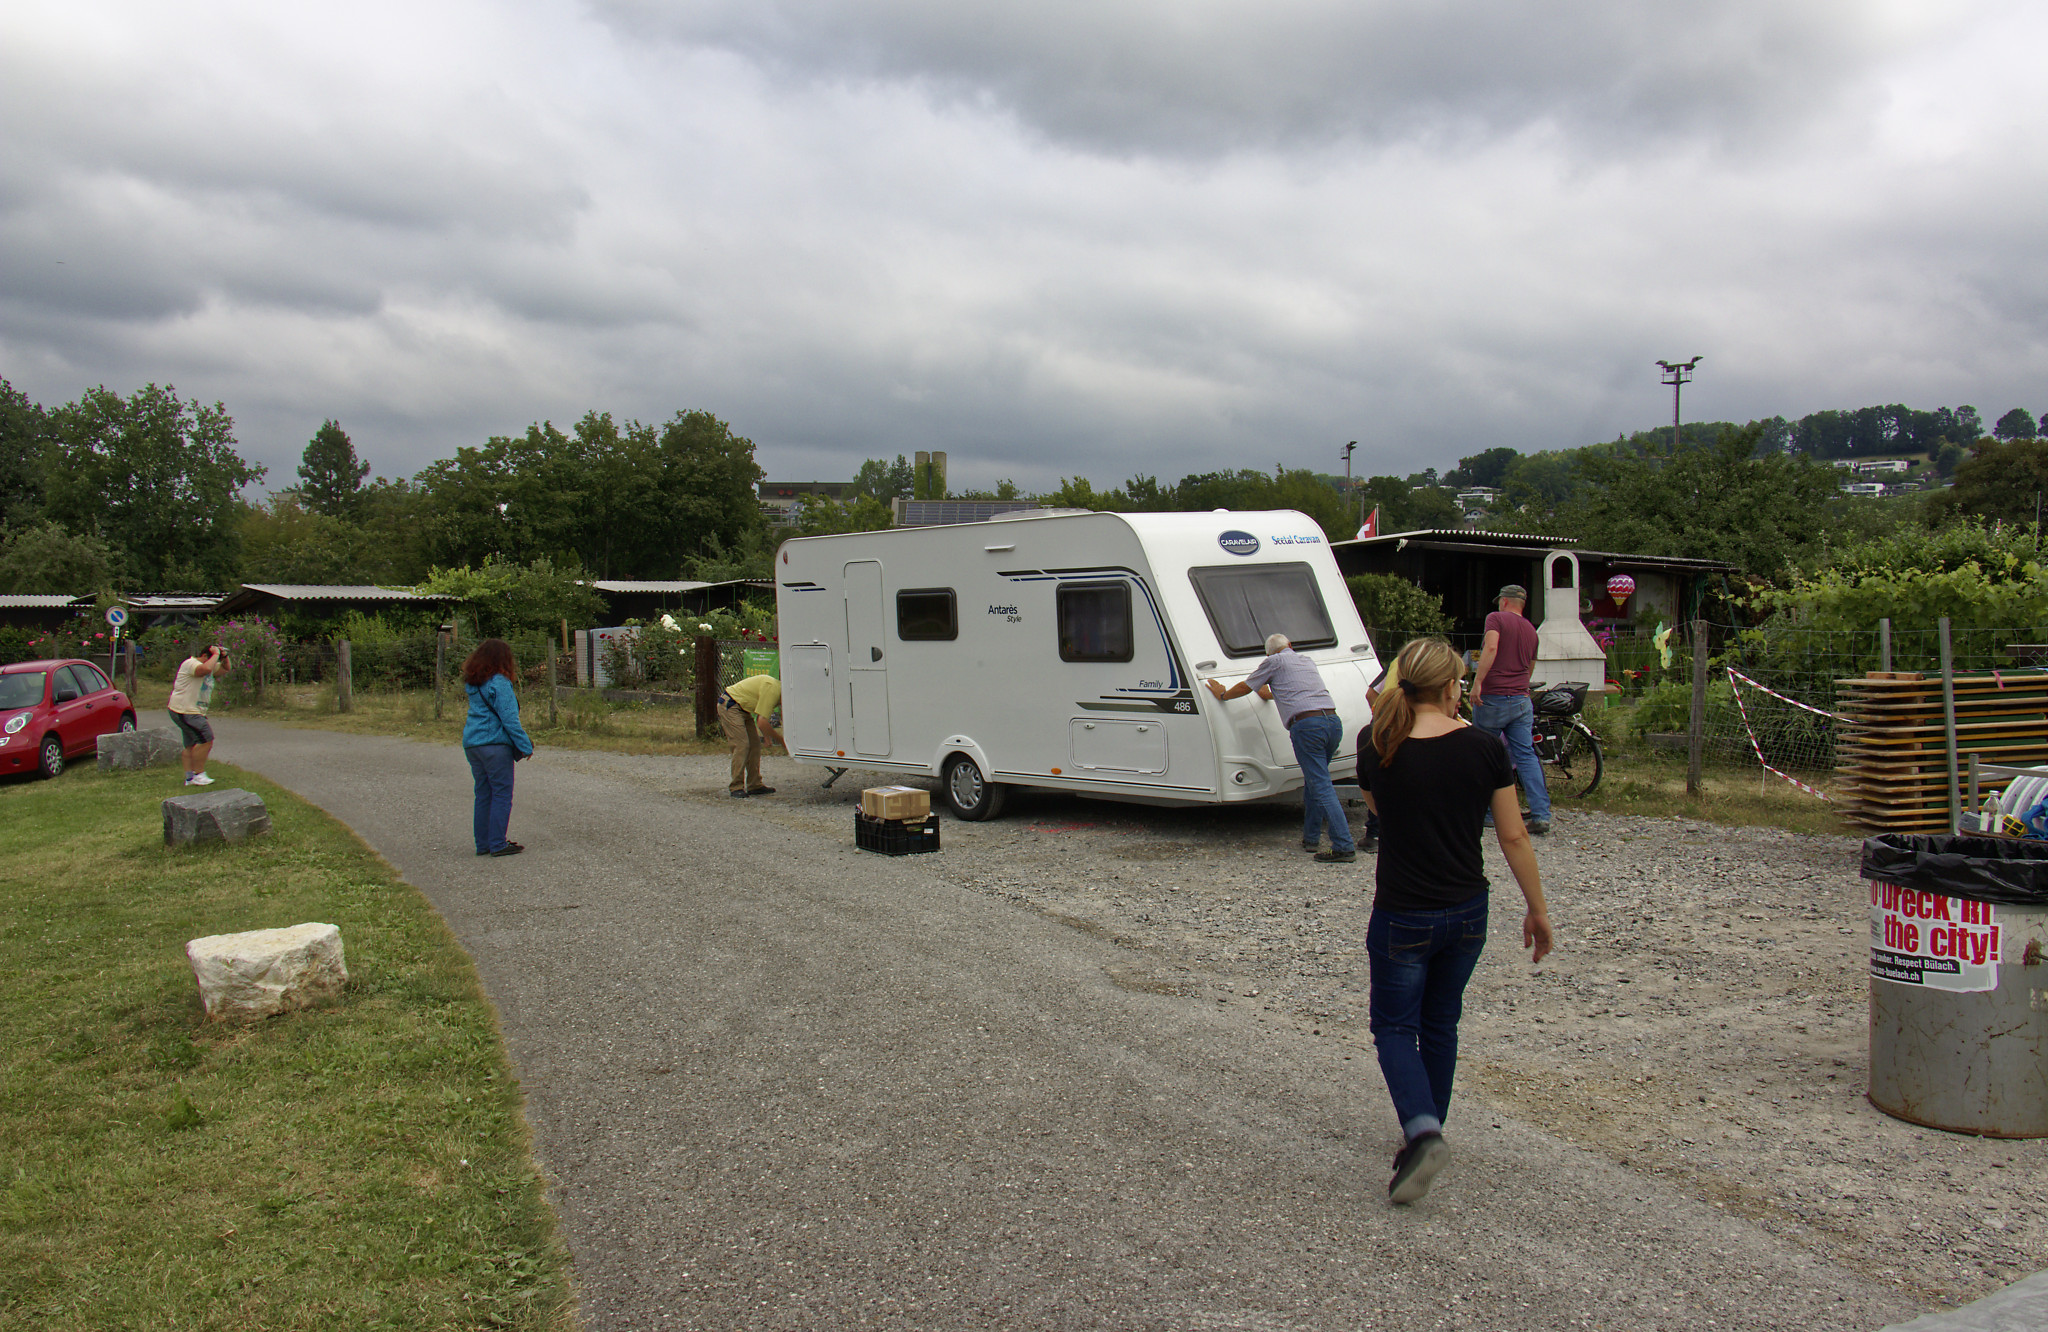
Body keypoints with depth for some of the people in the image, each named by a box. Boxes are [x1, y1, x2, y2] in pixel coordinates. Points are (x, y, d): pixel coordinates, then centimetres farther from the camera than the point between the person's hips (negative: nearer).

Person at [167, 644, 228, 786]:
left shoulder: (209, 664, 14)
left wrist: (224, 656, 5)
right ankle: (198, 774, -10)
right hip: (185, 711, -11)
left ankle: (189, 777, 17)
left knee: (192, 745, 13)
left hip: (193, 712, 11)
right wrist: (216, 655, -24)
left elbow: (226, 668, 24)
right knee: (206, 740, -15)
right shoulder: (190, 664, -16)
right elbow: (206, 669, -37)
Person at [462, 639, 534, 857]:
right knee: (502, 794, -2)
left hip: (471, 743, 8)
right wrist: (525, 746, -10)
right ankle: (497, 844, -3)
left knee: (483, 794, 13)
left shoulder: (472, 684, 12)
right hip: (495, 743, -8)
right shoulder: (499, 683, -12)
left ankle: (483, 843, 16)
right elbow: (509, 719, -14)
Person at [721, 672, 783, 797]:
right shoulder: (772, 690, -24)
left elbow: (760, 719, 19)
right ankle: (736, 787, -12)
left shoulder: (777, 688, 8)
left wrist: (767, 736, 12)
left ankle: (754, 785, 10)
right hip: (729, 706, -11)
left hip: (743, 709, 11)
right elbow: (761, 722, -27)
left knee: (755, 744, 6)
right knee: (741, 745, -16)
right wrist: (779, 739, -16)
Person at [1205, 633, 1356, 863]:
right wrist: (1272, 694, 64)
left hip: (1307, 725, -7)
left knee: (1321, 786, -8)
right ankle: (1311, 838, 23)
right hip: (1334, 721, 7)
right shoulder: (1307, 662, 29)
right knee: (1315, 781, 20)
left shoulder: (1274, 662, 9)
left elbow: (1244, 687, 18)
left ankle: (1344, 846, -14)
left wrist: (1222, 694, 35)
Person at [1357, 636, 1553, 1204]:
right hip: (1467, 915, 2)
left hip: (1402, 918, -2)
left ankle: (1423, 1132, -12)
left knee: (1394, 1027, 11)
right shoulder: (1485, 748, -10)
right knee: (1440, 1024, 20)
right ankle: (1426, 1133, 31)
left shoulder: (1379, 755, -12)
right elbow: (1514, 838, -4)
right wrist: (1537, 908, 6)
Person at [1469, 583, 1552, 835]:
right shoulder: (1531, 630, 17)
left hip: (1493, 698, -5)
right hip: (1522, 700, 5)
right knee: (1526, 756, 3)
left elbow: (1491, 648, -21)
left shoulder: (1496, 618, -2)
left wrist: (1477, 682, -23)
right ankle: (1541, 814, -6)